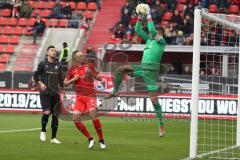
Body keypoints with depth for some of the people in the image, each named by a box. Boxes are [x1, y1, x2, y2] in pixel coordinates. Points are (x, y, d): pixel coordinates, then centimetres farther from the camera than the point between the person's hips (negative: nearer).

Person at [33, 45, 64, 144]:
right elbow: (35, 75, 6)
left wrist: (62, 90, 15)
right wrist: (40, 83, -10)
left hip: (55, 93, 4)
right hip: (45, 93, -4)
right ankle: (43, 131, 7)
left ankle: (53, 138, 11)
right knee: (46, 112, -19)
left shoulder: (58, 65, 10)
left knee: (55, 115, 3)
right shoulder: (43, 64, -1)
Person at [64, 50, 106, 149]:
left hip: (90, 95, -3)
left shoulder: (89, 66, 4)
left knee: (93, 115, -20)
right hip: (79, 97, 3)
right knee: (75, 119, -8)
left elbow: (100, 78, 6)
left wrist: (92, 74, -12)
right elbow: (65, 83, 14)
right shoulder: (72, 70, 8)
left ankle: (101, 140, -7)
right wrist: (73, 79, -4)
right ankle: (90, 139, 7)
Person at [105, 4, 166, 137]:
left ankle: (161, 125, -3)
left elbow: (152, 30, -21)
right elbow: (137, 30, 18)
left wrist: (149, 15, -15)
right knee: (120, 69, 0)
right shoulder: (149, 39, 16)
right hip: (142, 67, 7)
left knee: (154, 99, -10)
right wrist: (140, 18, 3)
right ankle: (115, 91, 16)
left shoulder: (161, 41, -6)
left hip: (151, 70, -7)